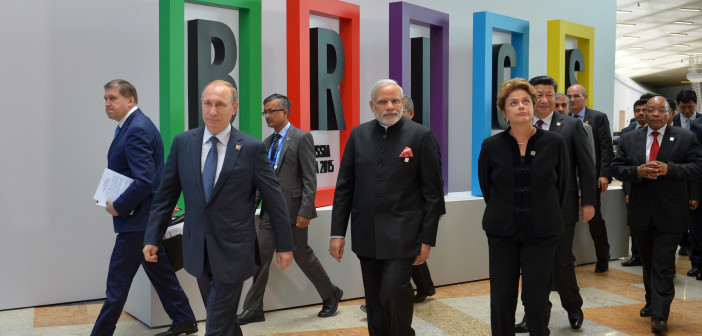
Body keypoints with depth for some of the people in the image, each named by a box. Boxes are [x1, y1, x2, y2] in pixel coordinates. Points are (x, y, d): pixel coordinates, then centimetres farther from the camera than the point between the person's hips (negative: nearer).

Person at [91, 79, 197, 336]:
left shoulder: (136, 130, -20)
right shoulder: (133, 125, 12)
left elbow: (144, 180, -27)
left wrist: (118, 206, -16)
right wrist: (118, 201, 9)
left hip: (137, 218, -10)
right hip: (148, 215, 10)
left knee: (118, 279, 0)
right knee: (159, 270, 17)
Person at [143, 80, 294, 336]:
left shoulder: (252, 148, -9)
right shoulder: (183, 143, 0)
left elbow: (274, 199, -4)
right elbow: (165, 195, 6)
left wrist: (284, 245, 0)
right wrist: (152, 238, 2)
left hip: (233, 250, -4)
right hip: (198, 248, 4)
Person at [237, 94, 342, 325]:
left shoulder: (301, 138, -9)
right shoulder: (267, 142, 13)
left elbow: (310, 178, -13)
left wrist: (305, 211, -18)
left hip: (292, 209, -6)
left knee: (302, 254, 6)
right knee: (261, 257, 5)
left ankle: (331, 295, 27)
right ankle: (253, 310, 15)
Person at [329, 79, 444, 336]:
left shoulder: (421, 136, -4)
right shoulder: (359, 135, 6)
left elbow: (433, 191, -3)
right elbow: (344, 187, 7)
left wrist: (427, 239, -5)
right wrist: (337, 232, 3)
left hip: (402, 235, -4)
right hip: (366, 235, 4)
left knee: (393, 292, -13)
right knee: (374, 301, 11)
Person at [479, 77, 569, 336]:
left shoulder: (555, 143, -3)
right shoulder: (491, 146, -3)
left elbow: (562, 185, 8)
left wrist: (547, 215, 10)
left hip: (542, 232, 0)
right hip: (502, 232, 1)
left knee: (537, 298, 2)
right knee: (502, 298, 6)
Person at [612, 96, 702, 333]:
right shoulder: (629, 139, 6)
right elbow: (616, 168, 2)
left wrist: (668, 169, -20)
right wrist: (637, 171, -16)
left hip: (670, 214, -3)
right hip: (640, 213, 3)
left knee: (663, 265, -4)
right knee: (648, 262, 18)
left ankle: (659, 316, 1)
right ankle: (652, 303, 35)